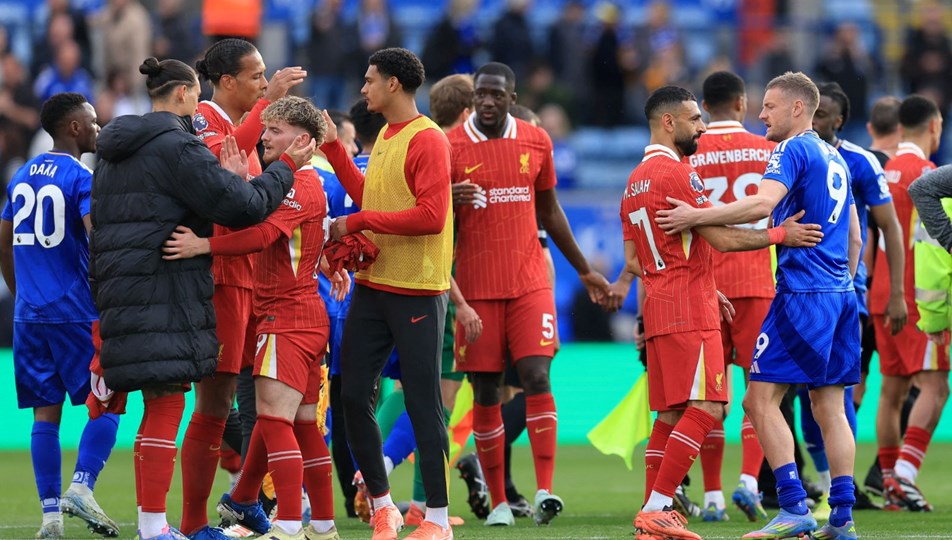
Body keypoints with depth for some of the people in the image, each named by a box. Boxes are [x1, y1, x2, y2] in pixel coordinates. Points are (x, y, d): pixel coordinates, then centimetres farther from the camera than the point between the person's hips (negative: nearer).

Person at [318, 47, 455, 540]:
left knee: (422, 403, -5)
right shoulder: (385, 136, 14)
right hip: (372, 285, 9)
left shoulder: (427, 140, -13)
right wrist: (333, 147, 18)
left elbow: (430, 216, -21)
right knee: (353, 396, 7)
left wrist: (358, 222, -17)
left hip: (417, 291, -9)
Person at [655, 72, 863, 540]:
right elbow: (854, 236, 24)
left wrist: (696, 216, -21)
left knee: (761, 399, -9)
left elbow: (762, 204, -24)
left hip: (802, 291, -9)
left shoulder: (793, 150, -8)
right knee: (829, 404, 9)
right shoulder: (834, 158, 20)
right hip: (840, 294, 9)